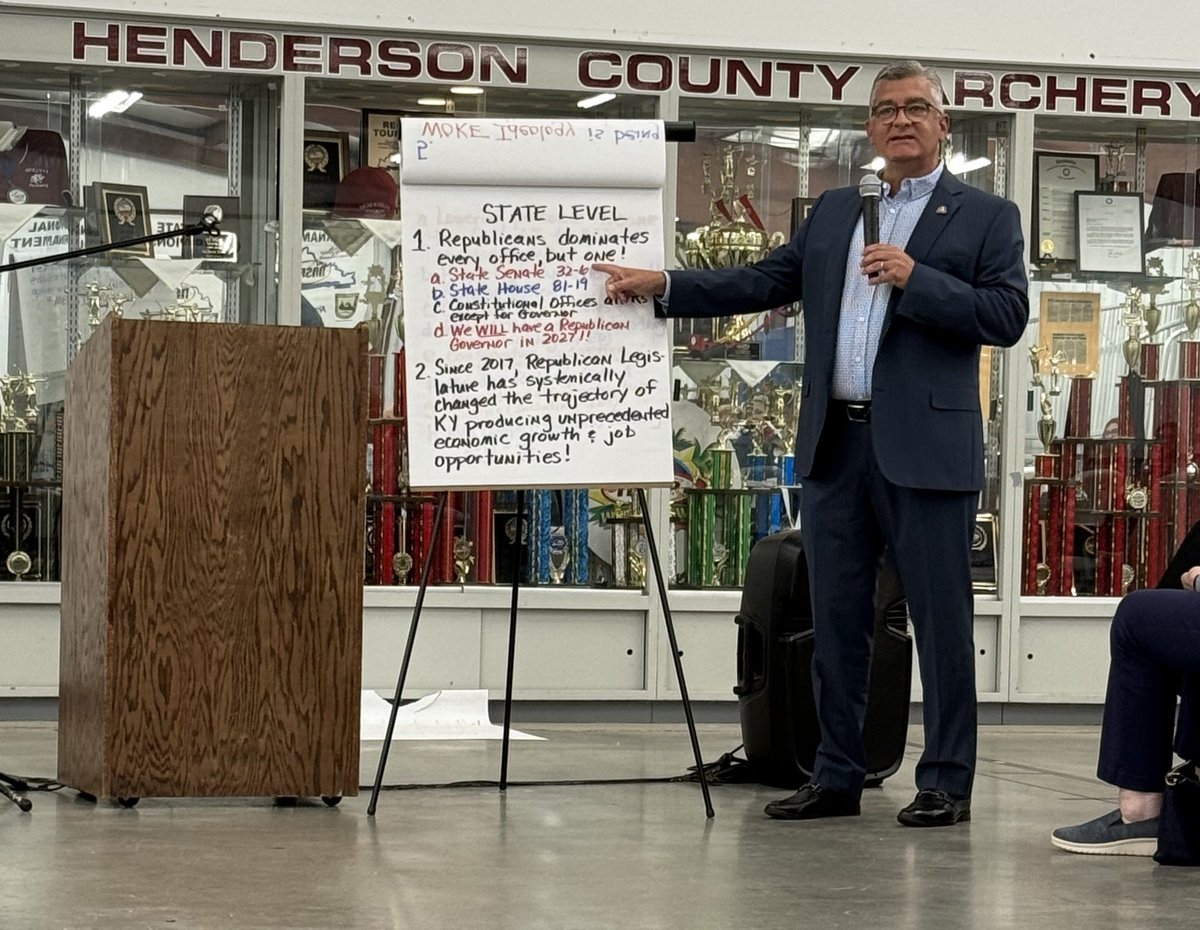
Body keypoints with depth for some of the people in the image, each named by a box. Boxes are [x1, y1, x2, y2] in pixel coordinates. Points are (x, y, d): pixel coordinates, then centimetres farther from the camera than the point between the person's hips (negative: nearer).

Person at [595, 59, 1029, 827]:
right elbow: (763, 283, 15)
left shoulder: (987, 216, 2)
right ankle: (837, 778, 16)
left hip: (925, 447, -5)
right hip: (836, 444, 5)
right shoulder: (834, 212, 18)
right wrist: (661, 285, 7)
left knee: (942, 620, -1)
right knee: (836, 618, 9)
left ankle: (947, 784, 7)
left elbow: (1008, 316, -7)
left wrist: (915, 279, -16)